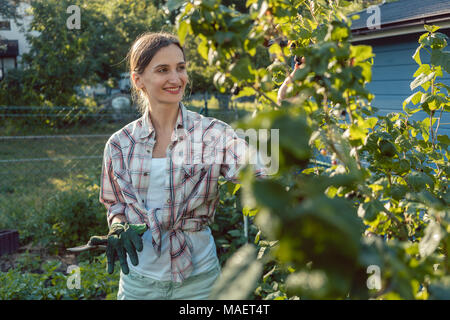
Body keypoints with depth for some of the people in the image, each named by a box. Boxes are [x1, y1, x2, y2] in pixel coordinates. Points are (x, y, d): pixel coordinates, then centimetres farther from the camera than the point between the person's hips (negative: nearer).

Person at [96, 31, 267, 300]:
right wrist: (119, 228, -10)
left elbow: (257, 173, -24)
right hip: (139, 276, 2)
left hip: (197, 277, -1)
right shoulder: (121, 144, -1)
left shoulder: (213, 134, -8)